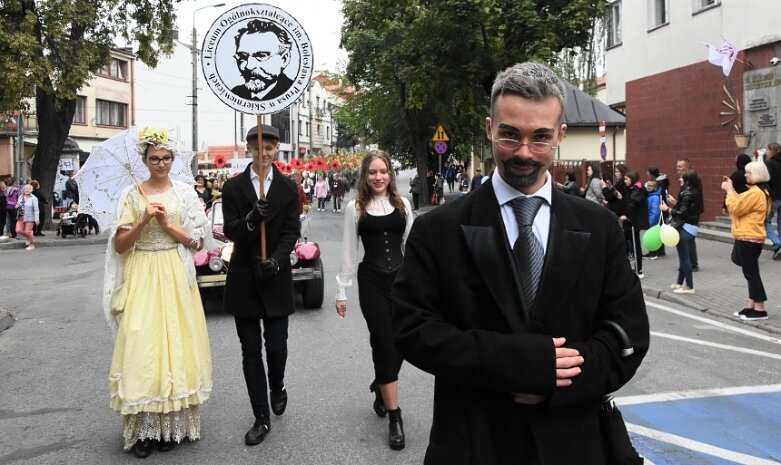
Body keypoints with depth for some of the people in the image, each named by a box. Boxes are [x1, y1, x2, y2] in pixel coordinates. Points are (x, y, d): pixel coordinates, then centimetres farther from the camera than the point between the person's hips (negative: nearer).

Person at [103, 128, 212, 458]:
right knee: (141, 347, -3)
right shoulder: (131, 195, 5)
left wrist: (168, 224, -10)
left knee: (175, 345, 3)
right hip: (141, 278, 0)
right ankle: (143, 428, 8)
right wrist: (144, 220, -13)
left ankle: (172, 424, 15)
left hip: (175, 278, 0)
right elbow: (119, 245, 1)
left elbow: (199, 241, 1)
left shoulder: (185, 193, 5)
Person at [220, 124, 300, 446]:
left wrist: (275, 261, -21)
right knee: (251, 352, 5)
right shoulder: (233, 187, 2)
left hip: (276, 279, -1)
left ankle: (277, 386, 36)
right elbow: (230, 230, -6)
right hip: (244, 280, 1)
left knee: (276, 347, 1)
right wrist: (251, 219, -27)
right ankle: (262, 418, 17)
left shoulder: (288, 188, 2)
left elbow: (291, 232, -4)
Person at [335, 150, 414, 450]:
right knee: (385, 344, -3)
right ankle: (394, 417, 6)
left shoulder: (402, 204, 7)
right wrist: (341, 292, 2)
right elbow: (349, 251, 3)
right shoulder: (355, 207, 2)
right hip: (371, 282, -2)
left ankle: (381, 387, 38)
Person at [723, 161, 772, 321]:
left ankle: (760, 309, 1)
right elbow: (742, 204, 17)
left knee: (751, 273, -5)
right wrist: (731, 190, 8)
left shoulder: (755, 192, -20)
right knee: (751, 273, 14)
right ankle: (751, 306, 20)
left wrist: (729, 191, -8)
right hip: (751, 237, 11)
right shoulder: (760, 191, 14)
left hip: (749, 238, -11)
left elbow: (736, 207, -19)